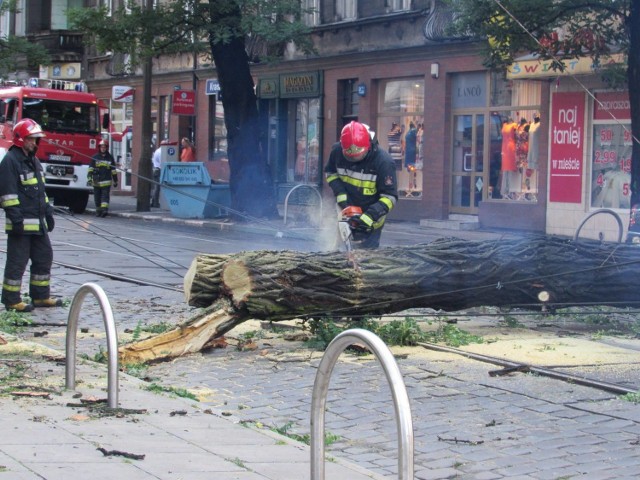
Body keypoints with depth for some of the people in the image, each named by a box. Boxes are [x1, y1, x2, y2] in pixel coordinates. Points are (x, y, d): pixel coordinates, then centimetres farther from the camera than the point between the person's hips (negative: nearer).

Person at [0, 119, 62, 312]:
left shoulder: (34, 161, 18)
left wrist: (48, 212, 21)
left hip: (38, 222, 9)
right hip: (21, 223, -9)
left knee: (44, 257, 13)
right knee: (17, 261, -4)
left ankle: (41, 296, 21)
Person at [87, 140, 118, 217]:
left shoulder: (110, 158, 8)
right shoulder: (95, 157, 6)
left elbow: (113, 170, 13)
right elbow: (91, 168, 3)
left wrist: (115, 181, 13)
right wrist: (89, 178, -7)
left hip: (106, 181, -1)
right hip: (96, 181, 1)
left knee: (105, 195, -12)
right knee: (97, 196, 5)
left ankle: (104, 209, -22)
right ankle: (98, 210, 14)